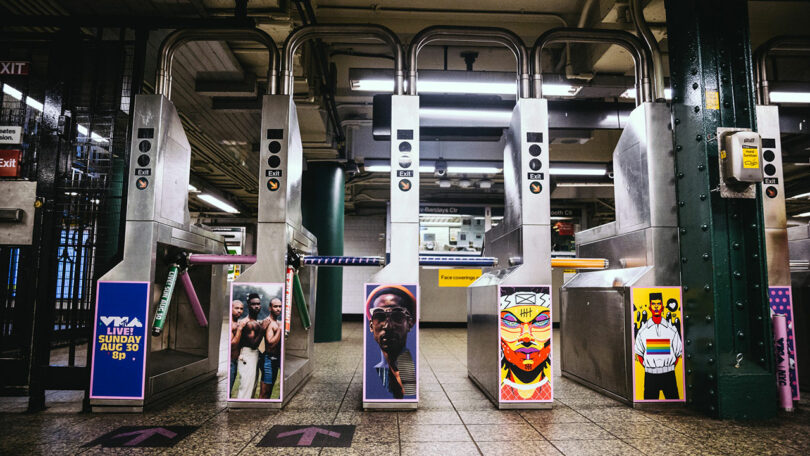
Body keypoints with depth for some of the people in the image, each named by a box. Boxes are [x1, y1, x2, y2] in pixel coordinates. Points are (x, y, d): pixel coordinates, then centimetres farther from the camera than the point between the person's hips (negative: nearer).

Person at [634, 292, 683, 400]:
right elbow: (638, 353, 10)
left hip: (669, 374, 0)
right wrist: (648, 368, 2)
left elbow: (678, 353, 10)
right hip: (650, 375, 0)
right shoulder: (643, 330, 4)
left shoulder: (671, 329, 4)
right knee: (649, 399, 0)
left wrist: (670, 368, 3)